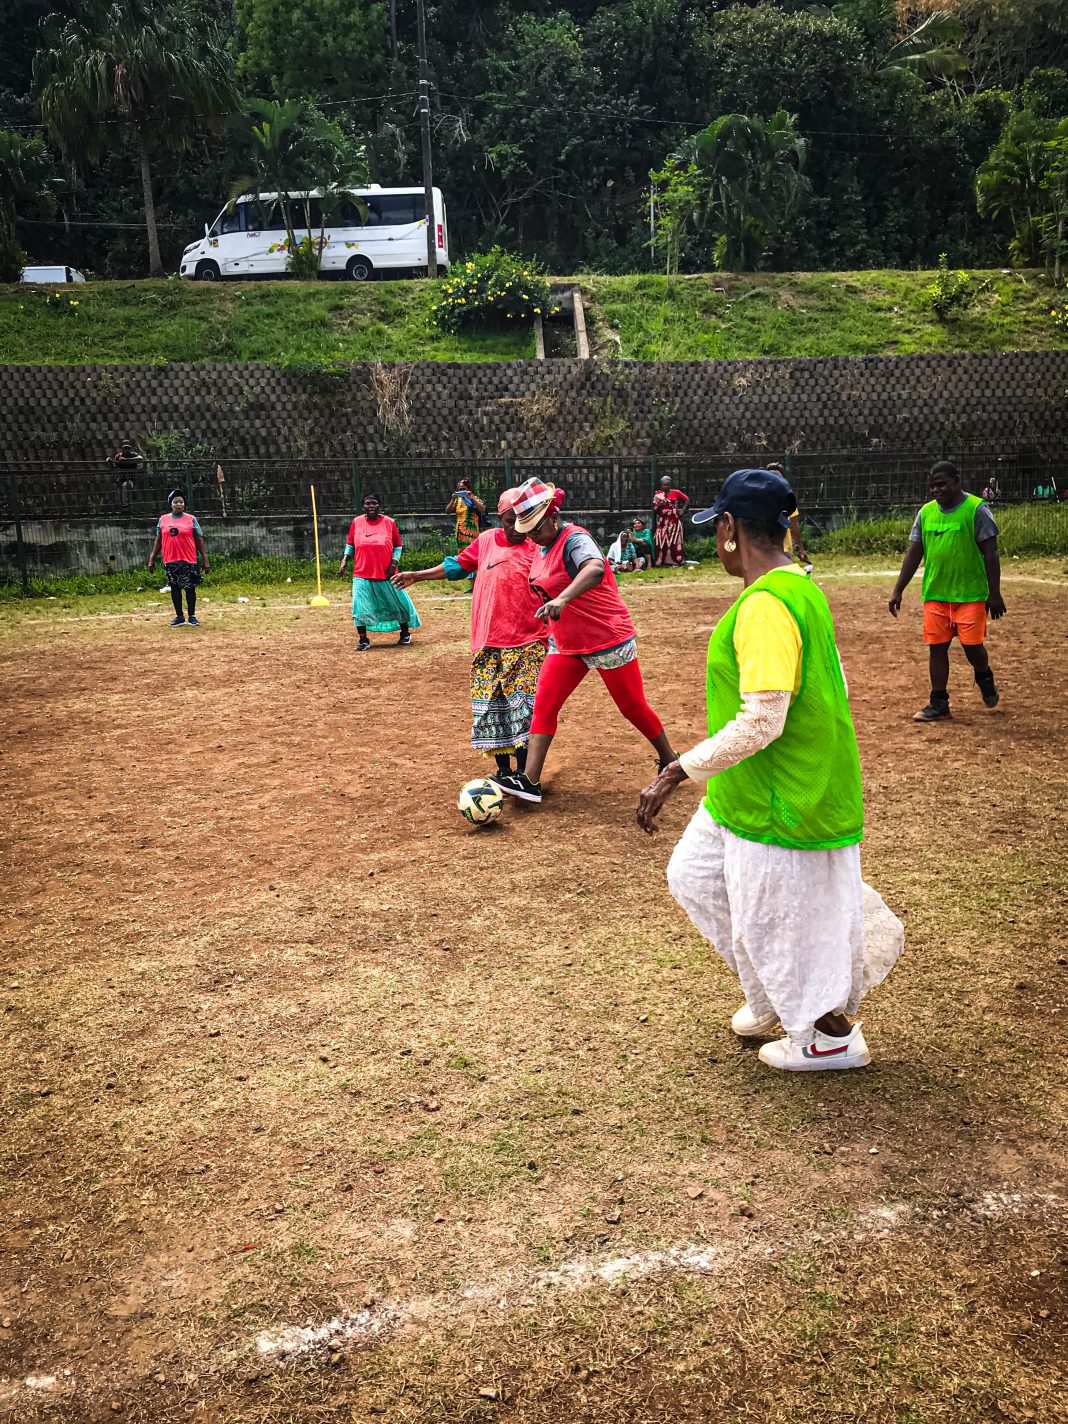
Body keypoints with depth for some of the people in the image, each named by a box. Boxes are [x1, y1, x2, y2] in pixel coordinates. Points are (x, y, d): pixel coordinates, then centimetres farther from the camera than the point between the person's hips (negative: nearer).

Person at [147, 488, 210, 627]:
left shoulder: (191, 519, 1)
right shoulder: (163, 520, 7)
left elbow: (199, 541, 0)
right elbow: (158, 541, 11)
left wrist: (205, 559, -5)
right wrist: (152, 559, 8)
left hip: (189, 560, -2)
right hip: (170, 561, 2)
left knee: (190, 588, 2)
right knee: (174, 588, 7)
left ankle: (192, 616, 10)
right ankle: (179, 616, 15)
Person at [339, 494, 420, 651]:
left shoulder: (389, 523, -2)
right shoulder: (356, 522, 2)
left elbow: (398, 545, 4)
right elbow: (350, 545, 10)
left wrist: (394, 563, -7)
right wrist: (344, 562, 0)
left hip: (386, 574, 0)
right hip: (362, 575, 0)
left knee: (397, 603, 9)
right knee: (360, 607, -8)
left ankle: (405, 633, 30)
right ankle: (363, 640, 3)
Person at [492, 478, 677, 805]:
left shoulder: (574, 539, -21)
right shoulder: (541, 548, 5)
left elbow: (595, 569, -44)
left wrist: (562, 599, -60)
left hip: (609, 640, -8)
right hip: (566, 644, 8)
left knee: (633, 707, 5)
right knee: (543, 705, -3)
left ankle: (669, 762, 27)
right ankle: (530, 781, -4)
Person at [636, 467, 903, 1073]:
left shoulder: (764, 605, -25)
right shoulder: (800, 587, 6)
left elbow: (761, 721, -30)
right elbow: (830, 687, 13)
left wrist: (676, 773, -24)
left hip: (781, 801, -10)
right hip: (751, 790, 10)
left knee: (776, 916, 8)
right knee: (695, 874, 22)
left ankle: (832, 1038, 31)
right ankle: (775, 996, 36)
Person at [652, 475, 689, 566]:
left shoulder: (676, 492, -1)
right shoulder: (658, 494, 3)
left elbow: (687, 499, 5)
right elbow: (654, 509, 2)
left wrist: (683, 510, -2)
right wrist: (659, 506, -17)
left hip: (674, 520, -1)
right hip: (663, 521, 1)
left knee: (675, 540, 2)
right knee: (661, 540, -4)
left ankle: (676, 561, 6)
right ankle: (660, 561, -2)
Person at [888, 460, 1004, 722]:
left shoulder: (976, 509, -6)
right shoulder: (926, 512, 7)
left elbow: (990, 553, -7)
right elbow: (913, 553, 10)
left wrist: (995, 593, -11)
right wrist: (898, 590, 5)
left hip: (970, 593, -4)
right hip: (935, 594, 4)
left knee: (972, 645, -3)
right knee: (936, 647, 4)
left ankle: (984, 678, 30)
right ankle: (939, 703, 14)